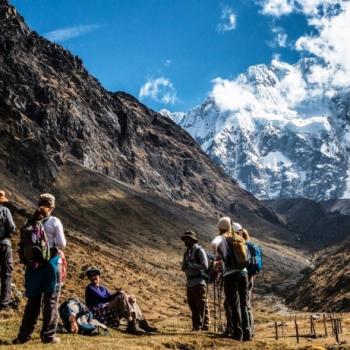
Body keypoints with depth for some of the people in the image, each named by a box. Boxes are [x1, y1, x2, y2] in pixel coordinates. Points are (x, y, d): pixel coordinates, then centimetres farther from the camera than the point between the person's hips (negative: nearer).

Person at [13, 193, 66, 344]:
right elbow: (62, 244, -9)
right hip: (51, 263, -4)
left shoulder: (30, 222, 2)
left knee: (33, 300, 15)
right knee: (51, 300, 7)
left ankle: (24, 335, 17)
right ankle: (48, 335, 10)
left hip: (33, 264, 4)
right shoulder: (54, 222, -9)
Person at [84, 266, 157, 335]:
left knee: (130, 300, -1)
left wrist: (128, 297, -4)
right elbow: (103, 299, -15)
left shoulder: (102, 288, 24)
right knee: (122, 296, -25)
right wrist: (117, 293, -23)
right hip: (100, 314, -8)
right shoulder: (89, 288, -2)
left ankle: (142, 323, -14)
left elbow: (112, 298, 13)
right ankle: (131, 325, -34)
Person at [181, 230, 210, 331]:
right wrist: (185, 264, -2)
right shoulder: (187, 252, 18)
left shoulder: (199, 250, -7)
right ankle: (196, 326, 19)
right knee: (193, 306, 12)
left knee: (202, 306, -5)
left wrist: (190, 264, -15)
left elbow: (204, 266, -15)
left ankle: (205, 326, 0)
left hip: (199, 282, -8)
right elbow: (183, 268, 21)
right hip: (189, 283, 8)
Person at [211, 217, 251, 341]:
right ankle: (246, 333, 11)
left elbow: (214, 243, -24)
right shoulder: (238, 238, 15)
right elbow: (245, 256, 17)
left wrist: (217, 257, -8)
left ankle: (237, 333, 3)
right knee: (243, 304, 12)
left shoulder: (222, 238, 0)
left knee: (233, 305, 4)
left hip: (230, 274, -4)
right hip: (243, 272, 4)